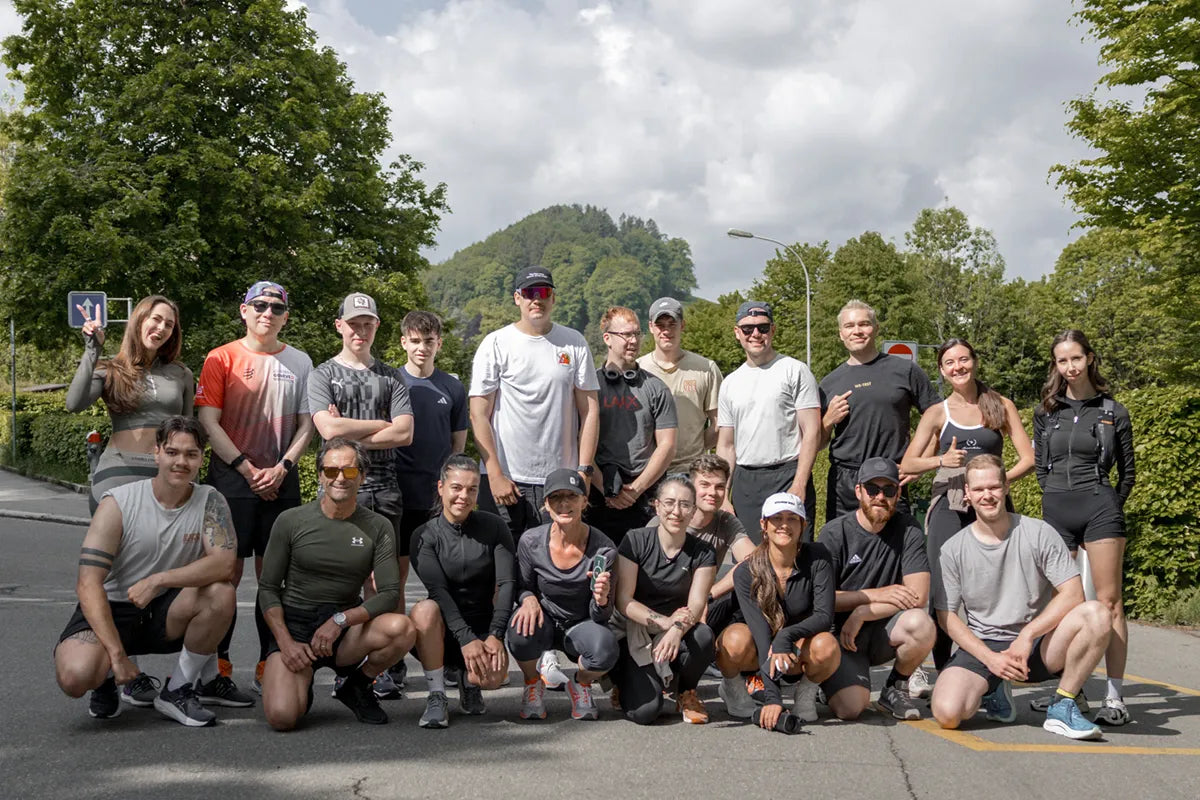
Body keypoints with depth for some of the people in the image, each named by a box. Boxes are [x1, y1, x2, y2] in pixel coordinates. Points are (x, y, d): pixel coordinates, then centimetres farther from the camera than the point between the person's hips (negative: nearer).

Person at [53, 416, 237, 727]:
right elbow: (88, 584, -18)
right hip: (112, 610, -2)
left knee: (221, 594, -29)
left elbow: (224, 563, -23)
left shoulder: (210, 501, -7)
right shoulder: (118, 503, -13)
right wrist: (116, 654, -27)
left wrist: (158, 580, -35)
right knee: (75, 675, -31)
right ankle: (108, 679, 10)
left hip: (167, 614, 2)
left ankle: (177, 690, -5)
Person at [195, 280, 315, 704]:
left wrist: (281, 468, -6)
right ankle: (217, 672, -1)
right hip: (231, 478, -3)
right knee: (228, 571, -5)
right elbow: (208, 421, -5)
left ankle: (269, 666, 14)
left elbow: (306, 424, 9)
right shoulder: (222, 358, 1)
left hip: (281, 480, 3)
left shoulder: (299, 362, 10)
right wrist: (248, 469, -11)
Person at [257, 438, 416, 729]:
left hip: (346, 629, 2)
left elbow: (390, 593, -5)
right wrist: (286, 642, -12)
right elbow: (268, 588, 2)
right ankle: (303, 684, 12)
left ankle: (357, 686, 1)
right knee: (281, 716, -27)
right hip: (293, 627, -1)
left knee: (403, 628, -30)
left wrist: (341, 620, -20)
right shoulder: (291, 521, 0)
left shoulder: (378, 527, 2)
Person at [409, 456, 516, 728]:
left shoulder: (494, 527, -1)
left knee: (493, 676, -30)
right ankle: (436, 697, -18)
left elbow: (506, 583, -7)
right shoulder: (425, 536, -4)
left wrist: (495, 635, -20)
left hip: (483, 623, 1)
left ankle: (469, 680, 11)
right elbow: (438, 591, -15)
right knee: (425, 609, -34)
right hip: (446, 629, 0)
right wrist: (466, 639, -27)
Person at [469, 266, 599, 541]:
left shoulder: (574, 343, 7)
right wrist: (495, 475, -9)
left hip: (561, 480, 2)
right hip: (505, 480, -2)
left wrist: (584, 471, -1)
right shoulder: (495, 344, 0)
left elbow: (589, 411, 7)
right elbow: (479, 415, -3)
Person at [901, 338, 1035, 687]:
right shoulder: (937, 413, 10)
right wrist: (941, 460, -15)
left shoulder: (1001, 406, 10)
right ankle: (940, 670, -1)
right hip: (949, 508, 0)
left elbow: (1028, 458, 4)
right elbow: (906, 464, 4)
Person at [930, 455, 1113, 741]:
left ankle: (1062, 706, -12)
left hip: (1038, 645, 0)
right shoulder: (954, 550, 0)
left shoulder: (1039, 533, -2)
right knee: (947, 713, -28)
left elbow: (1072, 594, -9)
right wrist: (990, 658, -12)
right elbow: (947, 616, 1)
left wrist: (1027, 635, -18)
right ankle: (996, 690, 9)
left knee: (1097, 614, -29)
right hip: (982, 647, 0)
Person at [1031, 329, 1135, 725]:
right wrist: (1058, 502, 9)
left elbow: (1128, 471, 11)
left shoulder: (1112, 412, 4)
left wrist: (1112, 508, 5)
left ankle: (1115, 696, -7)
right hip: (1056, 510, 3)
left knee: (1108, 601, -6)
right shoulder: (1045, 412, 11)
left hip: (1100, 507, -3)